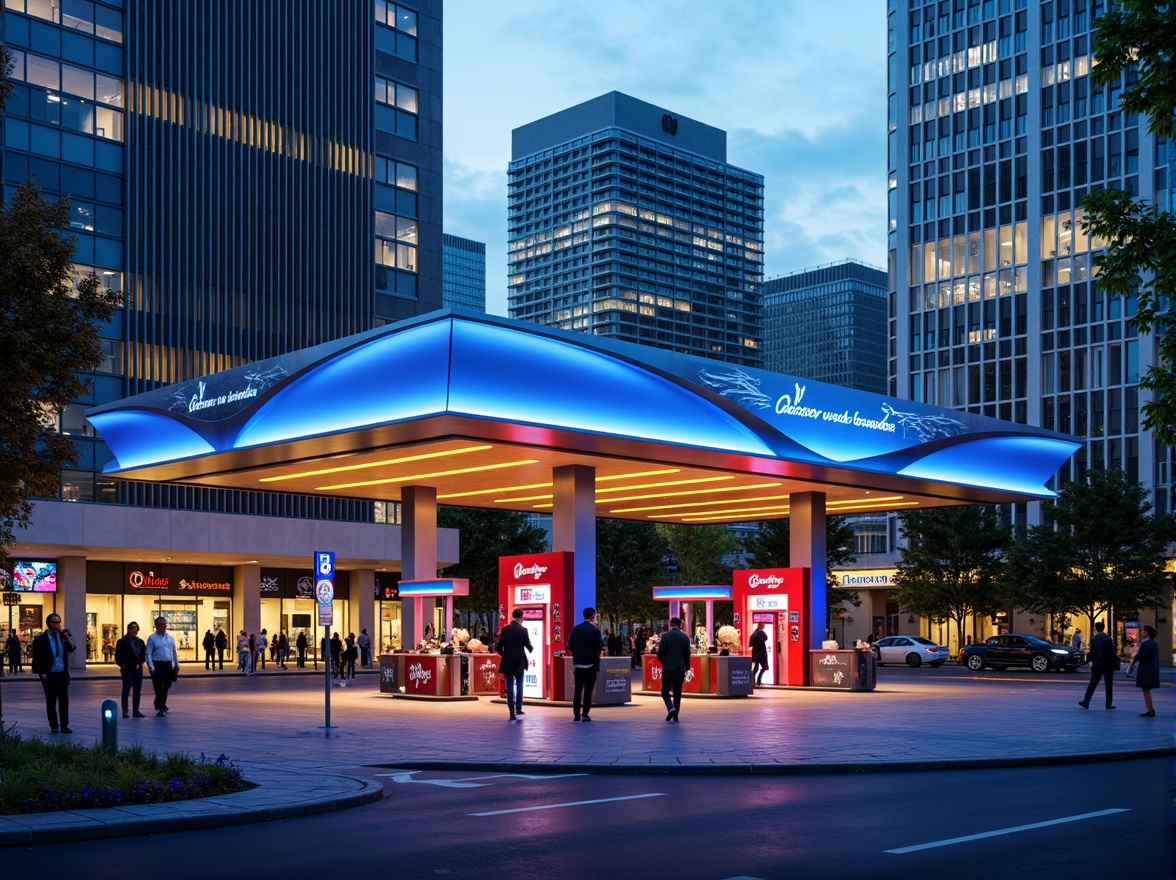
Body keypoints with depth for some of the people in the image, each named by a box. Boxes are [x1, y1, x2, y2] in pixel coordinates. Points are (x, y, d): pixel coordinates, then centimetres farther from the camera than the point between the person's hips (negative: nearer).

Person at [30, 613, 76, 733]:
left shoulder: (63, 635, 5)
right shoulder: (40, 640, -4)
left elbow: (72, 649, -3)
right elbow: (36, 658, -4)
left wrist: (69, 640, -19)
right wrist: (40, 673, -11)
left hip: (62, 674, 3)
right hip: (49, 676, -3)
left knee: (64, 701, 5)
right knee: (51, 702, 4)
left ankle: (64, 726, 12)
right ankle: (53, 726, 12)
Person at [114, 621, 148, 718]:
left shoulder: (140, 642, 12)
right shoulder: (122, 642, -3)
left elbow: (144, 655, 16)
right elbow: (118, 657, -5)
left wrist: (139, 663, 2)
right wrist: (124, 666, -10)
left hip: (138, 669, 5)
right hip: (127, 670, -5)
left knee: (137, 691, 6)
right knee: (126, 691, -4)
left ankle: (136, 711, 12)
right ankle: (124, 711, 0)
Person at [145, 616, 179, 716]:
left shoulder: (170, 637, 12)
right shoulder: (152, 638, -4)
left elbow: (174, 652, 17)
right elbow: (148, 654, -7)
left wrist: (177, 665, 13)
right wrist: (151, 668, -14)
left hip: (169, 665, 5)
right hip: (158, 665, -5)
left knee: (166, 687, 13)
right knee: (158, 687, -6)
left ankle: (163, 705, 30)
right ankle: (159, 708, 1)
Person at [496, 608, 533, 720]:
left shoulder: (505, 629, -2)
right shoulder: (523, 630, -7)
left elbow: (499, 646, -1)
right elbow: (528, 645, -1)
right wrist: (531, 650, 23)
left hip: (507, 662, 1)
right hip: (519, 661, -1)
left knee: (509, 687, 5)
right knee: (519, 685, 15)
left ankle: (512, 713, 2)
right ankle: (518, 708, 8)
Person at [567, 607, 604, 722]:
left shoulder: (575, 629, 4)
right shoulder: (594, 630, -10)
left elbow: (570, 643, 7)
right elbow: (599, 646, -13)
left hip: (578, 663, 4)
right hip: (591, 664, -4)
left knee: (577, 689, 8)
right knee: (588, 690, 1)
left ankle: (576, 714, 6)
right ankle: (585, 714, -1)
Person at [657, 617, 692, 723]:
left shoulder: (666, 636, -8)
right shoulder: (685, 637, 2)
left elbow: (660, 654, -8)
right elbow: (687, 655, 4)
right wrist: (686, 668, 16)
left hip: (667, 669, -3)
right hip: (680, 670, 3)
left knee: (665, 691, 9)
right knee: (677, 693, 12)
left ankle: (671, 708, -15)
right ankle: (675, 715, 11)